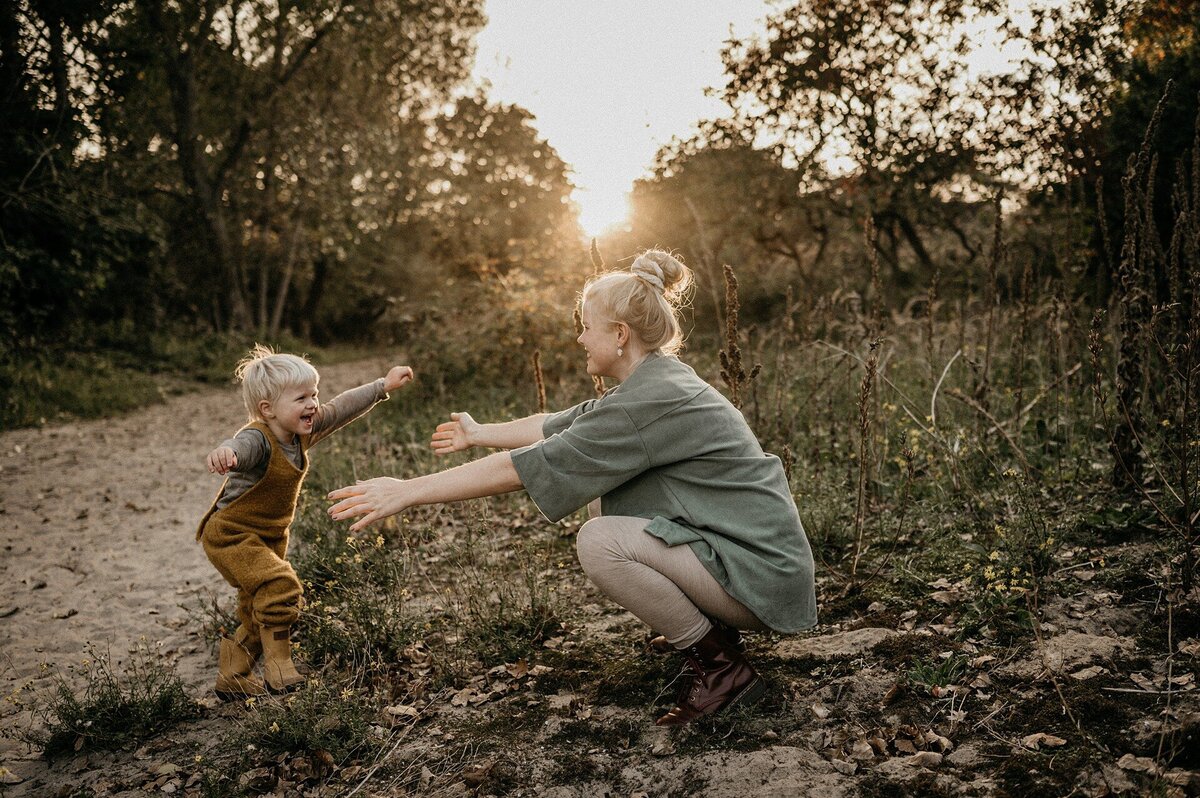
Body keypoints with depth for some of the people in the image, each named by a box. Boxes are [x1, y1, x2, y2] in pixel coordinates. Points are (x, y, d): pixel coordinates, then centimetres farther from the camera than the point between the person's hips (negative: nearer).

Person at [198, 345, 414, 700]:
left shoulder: (303, 431, -6)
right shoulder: (257, 439, -30)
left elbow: (341, 408, 6)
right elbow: (239, 447, -54)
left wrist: (383, 385, 11)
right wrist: (223, 452, -78)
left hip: (270, 537, 9)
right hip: (231, 535, -8)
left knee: (259, 612, 17)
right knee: (280, 587, -29)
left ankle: (231, 678, 34)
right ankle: (278, 664, -14)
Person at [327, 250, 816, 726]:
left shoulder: (649, 402, -22)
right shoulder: (654, 383, 7)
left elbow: (529, 466, -22)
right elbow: (558, 426, 20)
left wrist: (408, 491, -16)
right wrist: (480, 433, 33)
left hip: (760, 571, -10)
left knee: (600, 542, -21)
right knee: (611, 525, 17)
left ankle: (721, 669, -6)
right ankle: (713, 635, 16)